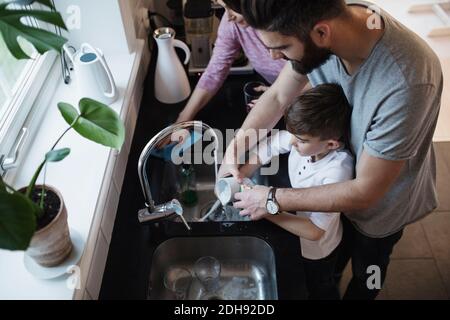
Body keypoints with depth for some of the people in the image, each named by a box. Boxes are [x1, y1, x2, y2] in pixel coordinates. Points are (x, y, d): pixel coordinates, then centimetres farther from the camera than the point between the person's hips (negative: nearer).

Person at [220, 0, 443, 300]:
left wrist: (274, 200, -27)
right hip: (341, 175, 5)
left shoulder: (406, 82, -44)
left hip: (382, 200, -4)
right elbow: (277, 97, -10)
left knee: (366, 269, 27)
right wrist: (234, 150, -20)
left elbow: (364, 192, -33)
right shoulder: (314, 26, -26)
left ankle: (357, 293, 59)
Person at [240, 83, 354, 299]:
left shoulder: (337, 172, -40)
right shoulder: (304, 137, -27)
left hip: (318, 246, -5)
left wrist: (267, 211, -36)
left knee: (320, 289, 27)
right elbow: (264, 149, -13)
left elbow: (314, 231, -36)